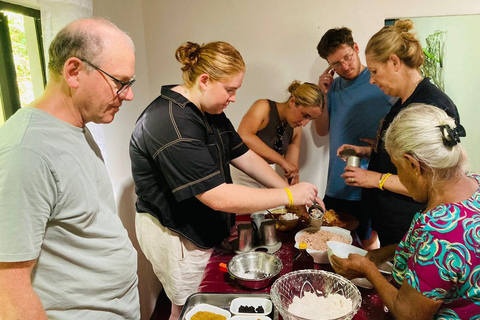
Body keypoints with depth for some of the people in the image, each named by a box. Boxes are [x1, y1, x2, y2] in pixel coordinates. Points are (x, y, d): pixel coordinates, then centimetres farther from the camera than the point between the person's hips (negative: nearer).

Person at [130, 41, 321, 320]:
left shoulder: (210, 111, 4)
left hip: (203, 228, 9)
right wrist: (288, 196, -24)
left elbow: (244, 156, 7)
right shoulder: (172, 123, -30)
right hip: (175, 234, -9)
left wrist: (290, 188, -2)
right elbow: (219, 197, -32)